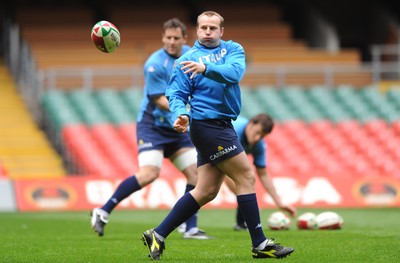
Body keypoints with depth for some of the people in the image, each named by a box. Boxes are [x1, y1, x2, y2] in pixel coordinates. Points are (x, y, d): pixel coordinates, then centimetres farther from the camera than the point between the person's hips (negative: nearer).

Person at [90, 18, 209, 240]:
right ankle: (103, 212, -14)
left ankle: (190, 228, 5)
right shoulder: (155, 64, -18)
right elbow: (160, 100, -21)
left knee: (197, 173, -1)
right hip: (152, 126, -7)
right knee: (149, 173, -23)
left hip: (177, 129, 7)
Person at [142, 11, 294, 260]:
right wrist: (181, 114, -26)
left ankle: (158, 235, 14)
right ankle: (260, 244, -1)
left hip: (221, 126, 6)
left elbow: (235, 71, -14)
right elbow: (177, 94, -4)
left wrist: (206, 68, -32)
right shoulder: (187, 59, -2)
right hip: (208, 125, -6)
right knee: (246, 177, -7)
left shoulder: (233, 50, 8)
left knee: (207, 191, 8)